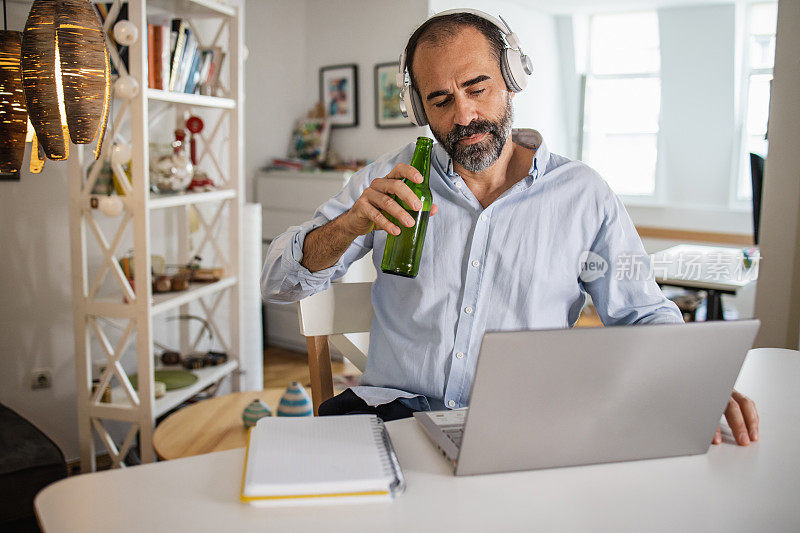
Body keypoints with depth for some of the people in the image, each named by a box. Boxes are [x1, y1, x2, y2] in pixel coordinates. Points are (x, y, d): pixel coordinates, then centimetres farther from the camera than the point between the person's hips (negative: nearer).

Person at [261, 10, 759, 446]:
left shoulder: (583, 194, 5)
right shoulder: (393, 179, 5)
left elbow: (644, 315, 10)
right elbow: (279, 282, 3)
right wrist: (351, 225, -17)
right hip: (395, 410, 0)